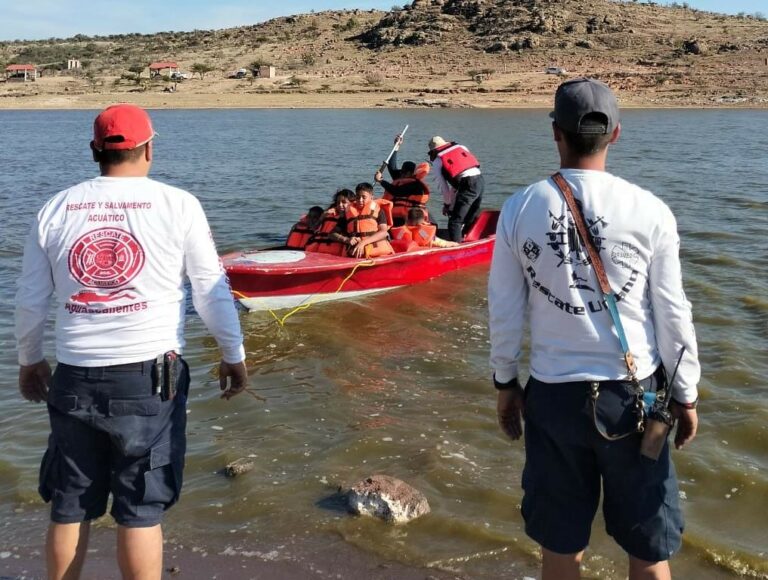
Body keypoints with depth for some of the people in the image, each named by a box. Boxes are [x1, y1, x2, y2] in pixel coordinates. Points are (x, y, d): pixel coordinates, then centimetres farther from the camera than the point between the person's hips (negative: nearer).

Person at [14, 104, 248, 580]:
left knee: (70, 508, 16)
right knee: (141, 510, 6)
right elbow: (212, 291, -2)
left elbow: (31, 301, 8)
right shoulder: (177, 205, -4)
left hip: (75, 378, 3)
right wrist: (234, 355, 10)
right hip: (150, 376, -3)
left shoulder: (56, 209, 4)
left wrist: (30, 361, 23)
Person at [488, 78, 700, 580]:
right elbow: (672, 313, -4)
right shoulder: (649, 210, -9)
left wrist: (505, 383, 13)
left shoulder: (520, 209, -5)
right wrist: (686, 394, 9)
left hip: (553, 393, 2)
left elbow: (504, 309, 0)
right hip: (632, 393, -1)